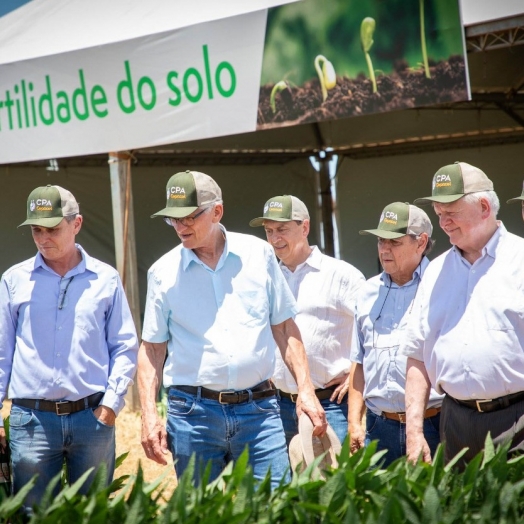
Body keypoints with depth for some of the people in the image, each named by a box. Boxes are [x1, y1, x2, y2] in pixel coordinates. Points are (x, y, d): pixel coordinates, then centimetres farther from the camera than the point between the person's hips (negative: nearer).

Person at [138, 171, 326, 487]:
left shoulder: (258, 254, 6)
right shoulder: (164, 272, 4)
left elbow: (285, 327, 11)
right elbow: (152, 348, 8)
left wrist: (305, 389, 3)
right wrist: (149, 414, -2)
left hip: (258, 409, 0)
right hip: (193, 412, 0)